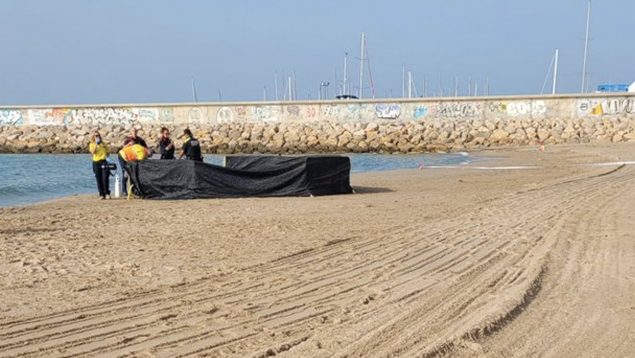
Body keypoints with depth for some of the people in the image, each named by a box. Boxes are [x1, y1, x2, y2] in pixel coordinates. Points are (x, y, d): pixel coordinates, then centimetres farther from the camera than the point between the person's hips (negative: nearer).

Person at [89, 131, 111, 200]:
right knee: (99, 179, 0)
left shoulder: (104, 144, 13)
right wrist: (96, 144, -11)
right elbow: (93, 152, -8)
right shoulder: (92, 144, 10)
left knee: (105, 178, -12)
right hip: (96, 162, 0)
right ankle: (101, 194, 4)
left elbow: (107, 153, 20)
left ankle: (107, 193, -10)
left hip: (104, 162, 0)